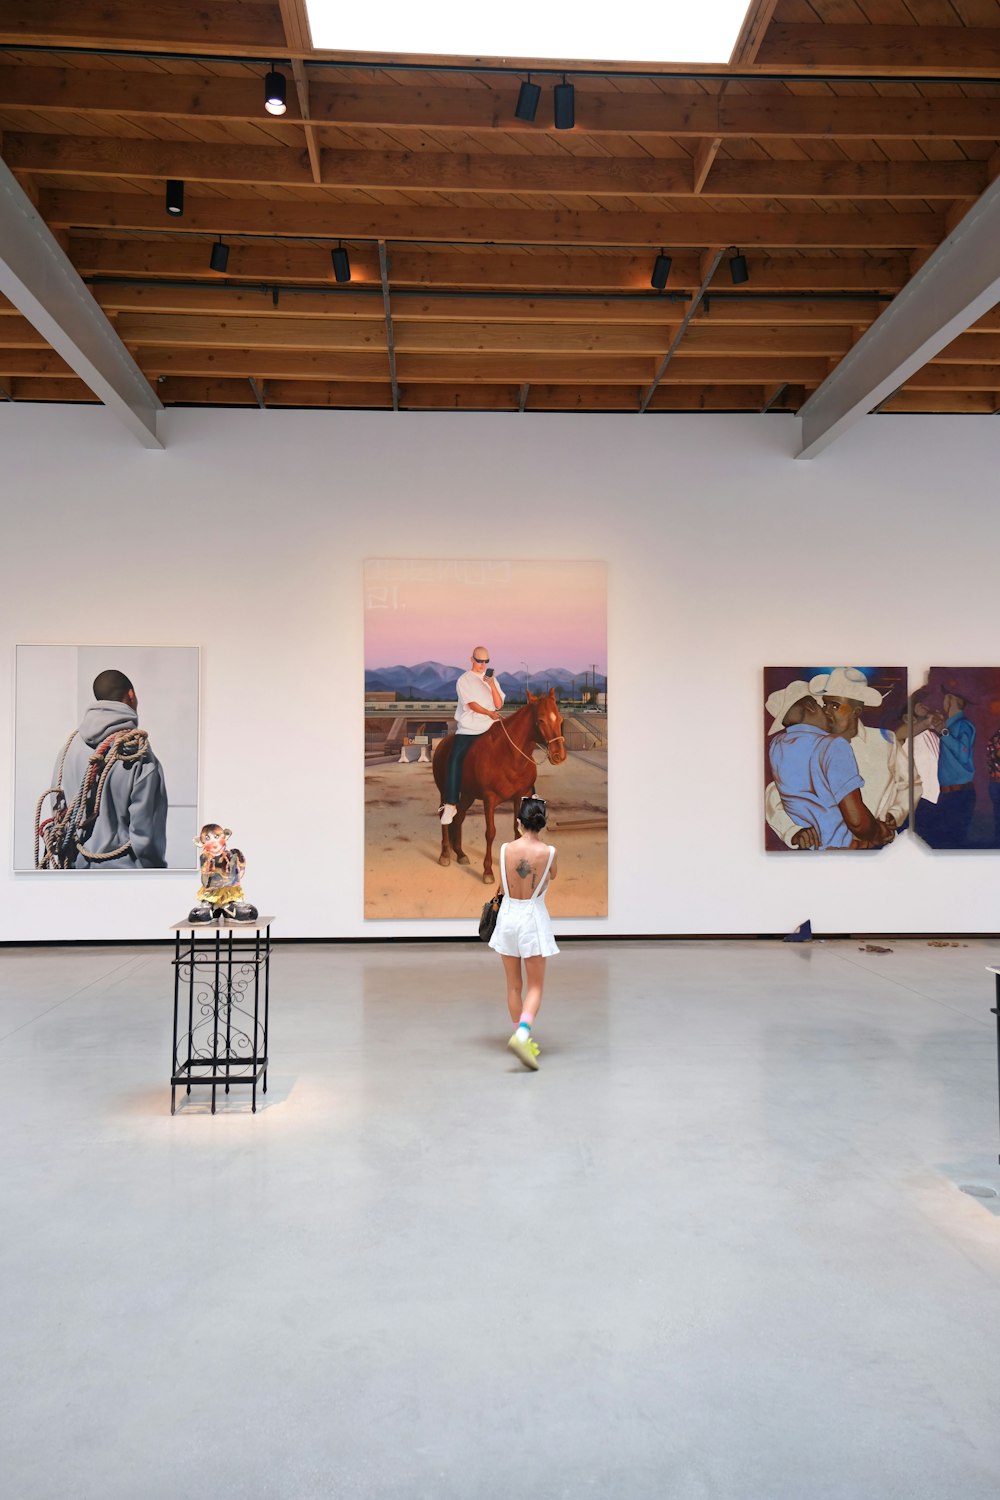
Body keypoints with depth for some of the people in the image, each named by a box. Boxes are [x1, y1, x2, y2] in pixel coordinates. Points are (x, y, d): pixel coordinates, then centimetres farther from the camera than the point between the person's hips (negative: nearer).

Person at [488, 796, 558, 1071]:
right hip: (533, 917, -2)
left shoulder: (505, 849, -7)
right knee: (535, 986, 4)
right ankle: (522, 1035, -18)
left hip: (508, 915, 2)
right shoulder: (549, 851, -11)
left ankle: (523, 1040, 22)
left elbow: (501, 888, 5)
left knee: (514, 985, 14)